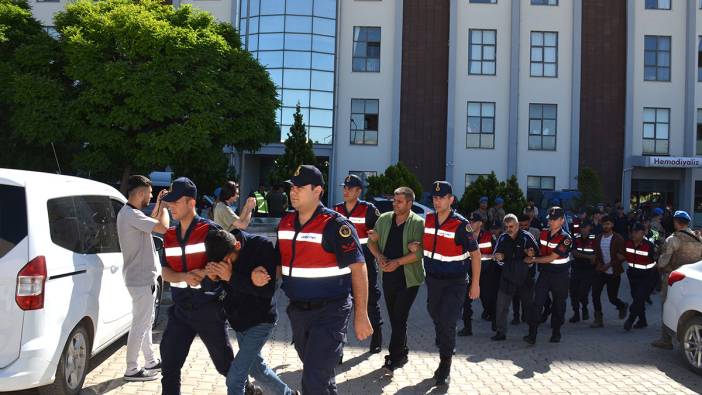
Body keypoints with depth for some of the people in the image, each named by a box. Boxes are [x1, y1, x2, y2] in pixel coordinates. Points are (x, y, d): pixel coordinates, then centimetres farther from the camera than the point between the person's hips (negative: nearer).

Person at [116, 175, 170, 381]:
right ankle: (132, 370, 8)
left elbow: (149, 225, 24)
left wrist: (158, 206, 15)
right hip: (141, 279, -11)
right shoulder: (131, 215, -23)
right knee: (140, 324, -1)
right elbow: (164, 227, -29)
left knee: (146, 321, 20)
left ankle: (151, 361, 32)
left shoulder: (128, 213, 11)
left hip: (142, 277, 11)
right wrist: (164, 207, -12)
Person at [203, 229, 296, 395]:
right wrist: (211, 272, -21)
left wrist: (231, 277, -33)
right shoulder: (220, 250, -8)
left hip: (260, 320, -6)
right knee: (255, 366, 21)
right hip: (238, 319, 7)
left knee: (234, 378, -9)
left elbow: (268, 289, -25)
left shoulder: (262, 247, -23)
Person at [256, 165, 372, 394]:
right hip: (298, 311, 7)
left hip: (330, 312, -7)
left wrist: (360, 315, -16)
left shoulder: (335, 225, -16)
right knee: (317, 372, 23)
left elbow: (358, 268, -15)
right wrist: (263, 272, -7)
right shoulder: (285, 223, 5)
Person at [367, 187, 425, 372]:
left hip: (409, 278, -5)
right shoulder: (384, 219, 6)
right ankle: (402, 353, 29)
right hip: (388, 276, 6)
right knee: (394, 317, 14)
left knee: (399, 318, -7)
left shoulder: (418, 223, -9)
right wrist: (379, 256, -7)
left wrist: (398, 262, -21)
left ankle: (394, 357, 2)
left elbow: (420, 251, -16)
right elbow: (372, 241, 11)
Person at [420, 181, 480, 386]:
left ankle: (445, 367, 5)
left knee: (447, 323, -10)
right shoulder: (428, 219, 1)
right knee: (437, 320, 14)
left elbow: (475, 253, -10)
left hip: (455, 282, -5)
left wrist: (475, 284, -9)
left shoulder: (460, 224, -16)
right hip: (433, 279, 6)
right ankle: (444, 354, 33)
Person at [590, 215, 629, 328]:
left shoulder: (618, 239, -7)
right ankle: (598, 319, 1)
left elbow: (622, 257, -10)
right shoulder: (598, 238, 6)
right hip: (600, 271, 4)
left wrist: (609, 265, -17)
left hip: (613, 272, -4)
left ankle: (622, 306, 37)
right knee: (595, 294, -9)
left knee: (612, 298, 2)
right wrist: (599, 264, -6)